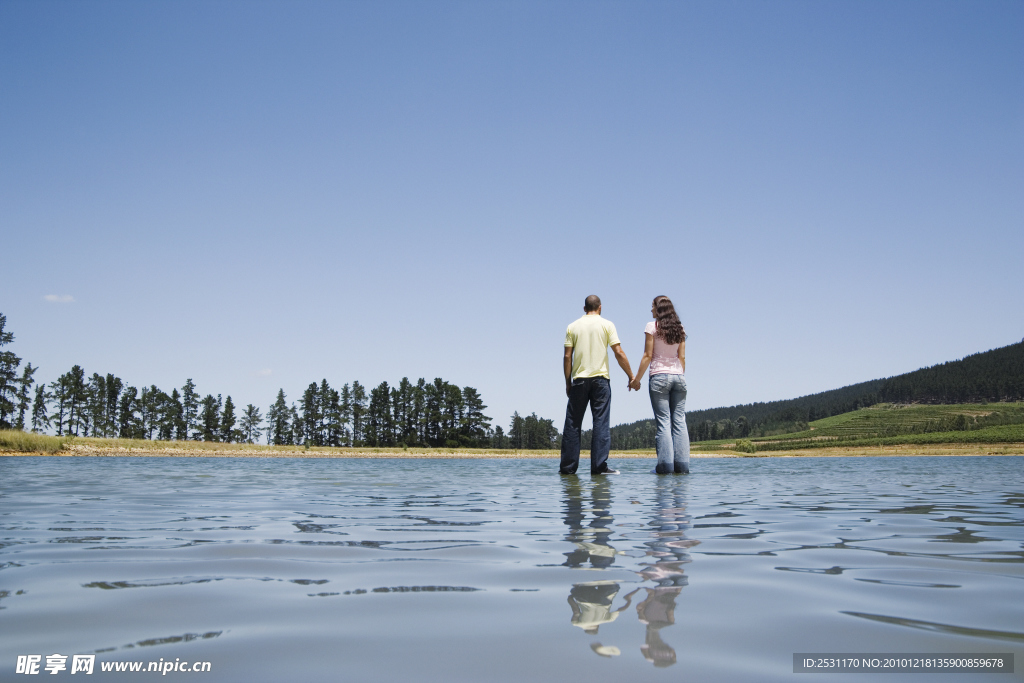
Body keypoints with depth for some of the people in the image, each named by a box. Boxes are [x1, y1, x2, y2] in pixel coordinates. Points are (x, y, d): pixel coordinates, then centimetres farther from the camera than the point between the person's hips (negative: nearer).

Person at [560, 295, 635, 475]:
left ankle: (568, 466, 7)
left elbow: (567, 356, 2)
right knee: (601, 423, -1)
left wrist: (568, 383, 8)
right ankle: (599, 466, -5)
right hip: (600, 379, -1)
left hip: (579, 380, 2)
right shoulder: (607, 325, 3)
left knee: (573, 424, 5)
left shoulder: (572, 327, 7)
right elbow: (619, 353, -4)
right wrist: (631, 376, 3)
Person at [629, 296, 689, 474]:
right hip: (678, 376, 4)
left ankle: (666, 464, -7)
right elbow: (682, 357, 10)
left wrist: (636, 378, -1)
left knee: (663, 421, -4)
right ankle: (682, 465, 1)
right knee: (679, 421, 3)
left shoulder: (652, 326, -3)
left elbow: (648, 356, -6)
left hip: (659, 376, -4)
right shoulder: (679, 328, 10)